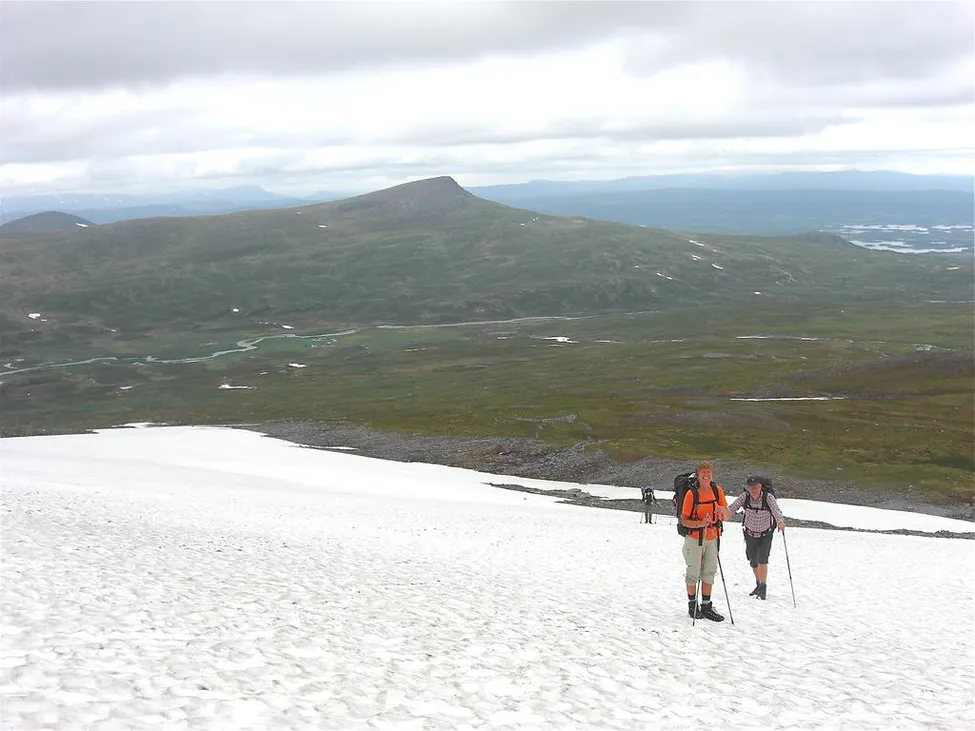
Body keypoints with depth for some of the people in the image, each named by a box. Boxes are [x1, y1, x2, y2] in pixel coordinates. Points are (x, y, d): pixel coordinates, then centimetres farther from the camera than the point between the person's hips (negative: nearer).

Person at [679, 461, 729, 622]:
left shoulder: (717, 491, -1)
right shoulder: (691, 494, -12)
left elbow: (726, 518, 1)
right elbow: (684, 520, -10)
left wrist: (722, 511, -22)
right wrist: (699, 524, -27)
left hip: (712, 538, 4)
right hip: (694, 538, -4)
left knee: (709, 572, 9)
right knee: (693, 572, 3)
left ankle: (706, 607, 17)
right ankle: (692, 605, 17)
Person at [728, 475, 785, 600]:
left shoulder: (768, 497, -24)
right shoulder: (745, 497, -18)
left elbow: (776, 510, -37)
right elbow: (733, 507, -28)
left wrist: (780, 522, -58)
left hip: (766, 535, -3)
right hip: (750, 534, 3)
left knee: (762, 560, -16)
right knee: (753, 562, 13)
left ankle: (763, 587, -2)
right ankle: (759, 585, 34)